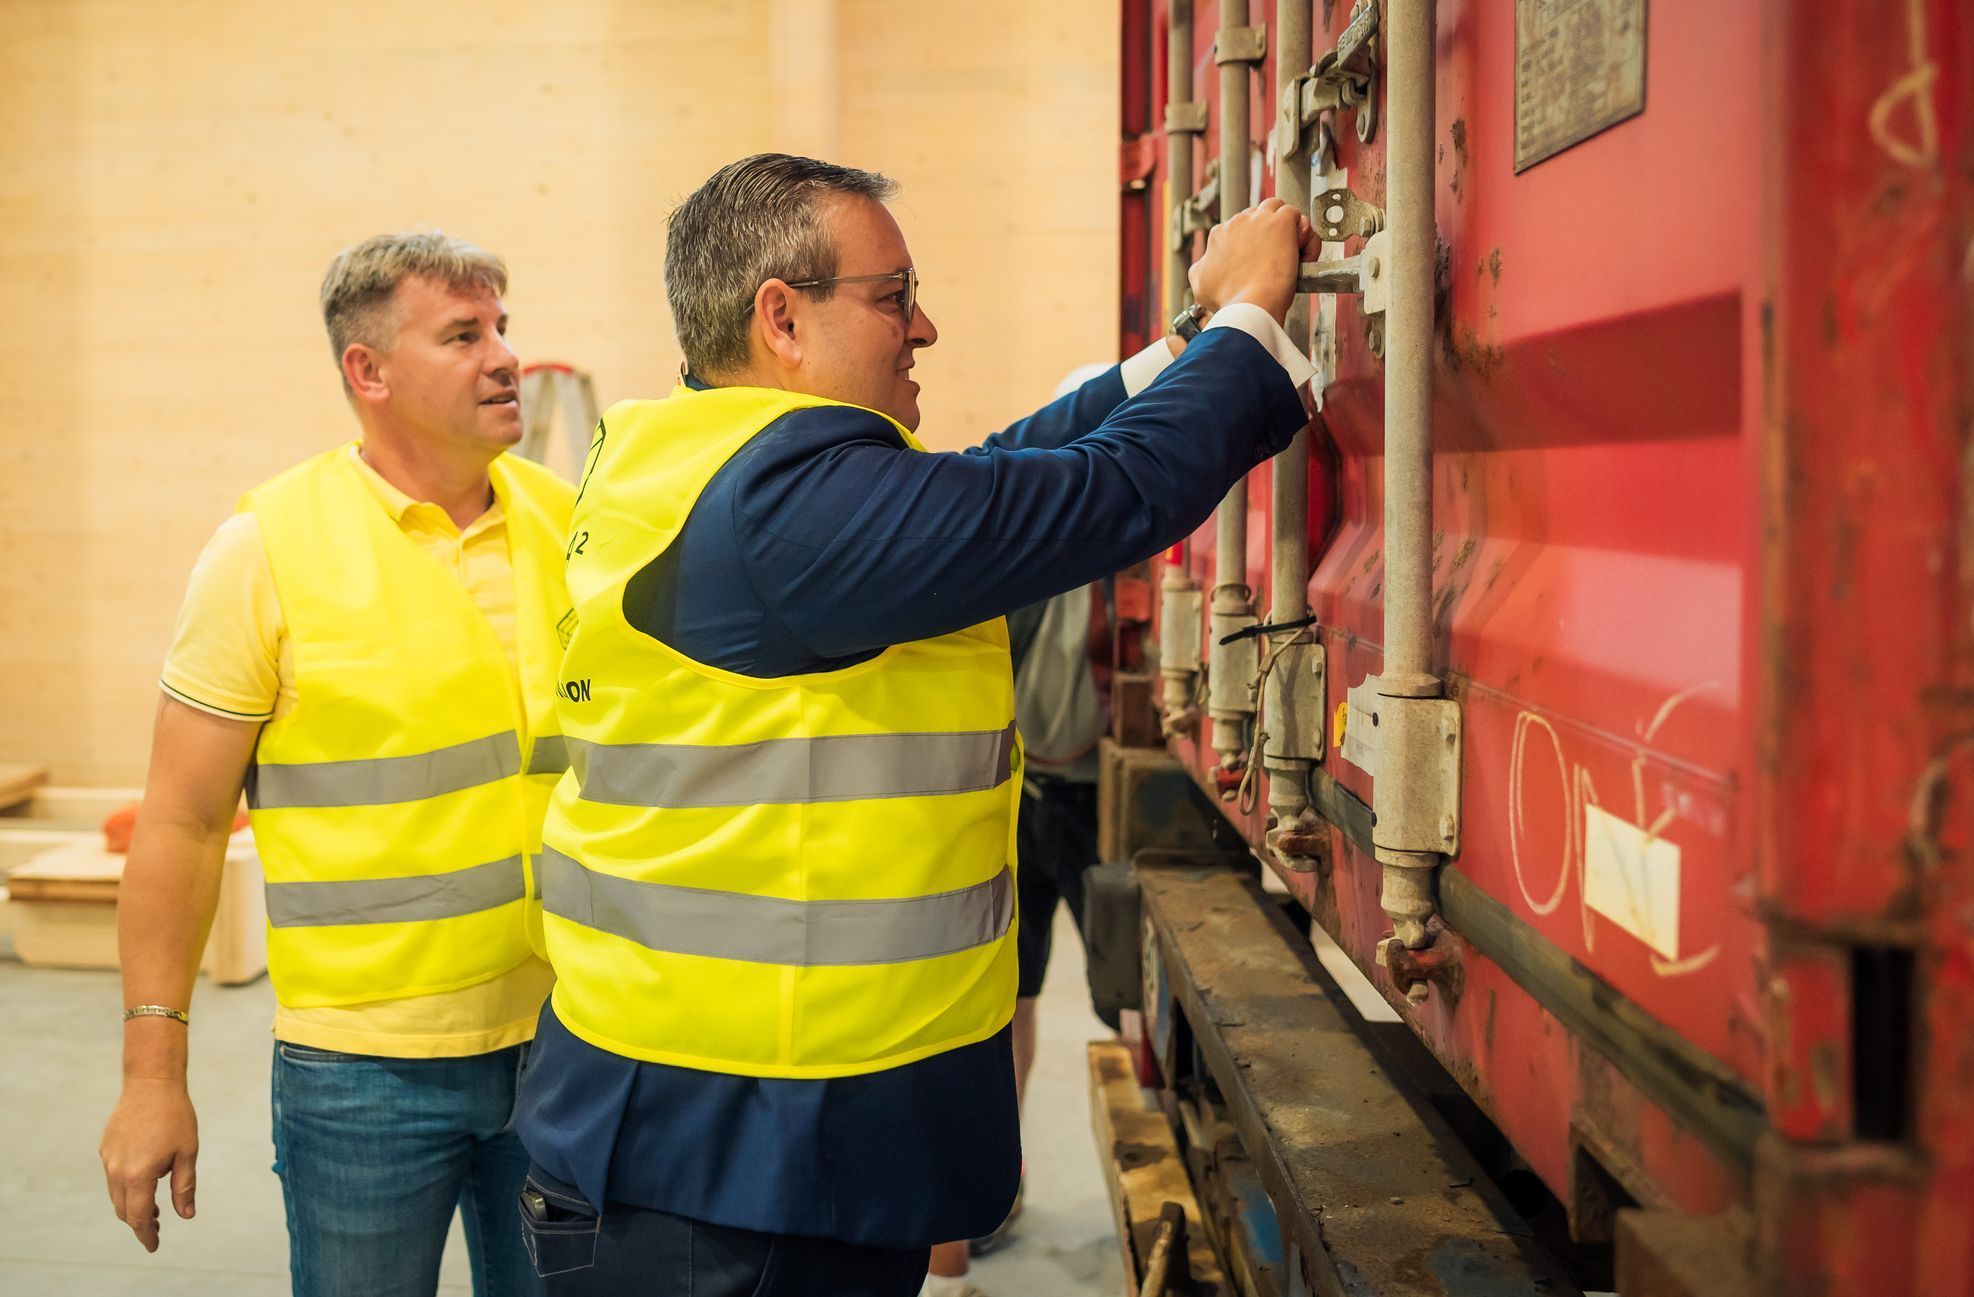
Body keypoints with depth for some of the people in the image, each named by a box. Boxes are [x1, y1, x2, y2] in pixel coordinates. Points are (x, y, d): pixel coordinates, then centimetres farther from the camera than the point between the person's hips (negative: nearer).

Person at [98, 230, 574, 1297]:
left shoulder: (566, 523, 4)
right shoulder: (269, 547, -8)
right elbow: (182, 820, -5)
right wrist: (152, 1071, -6)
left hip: (565, 1041, 4)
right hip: (367, 1065, -3)